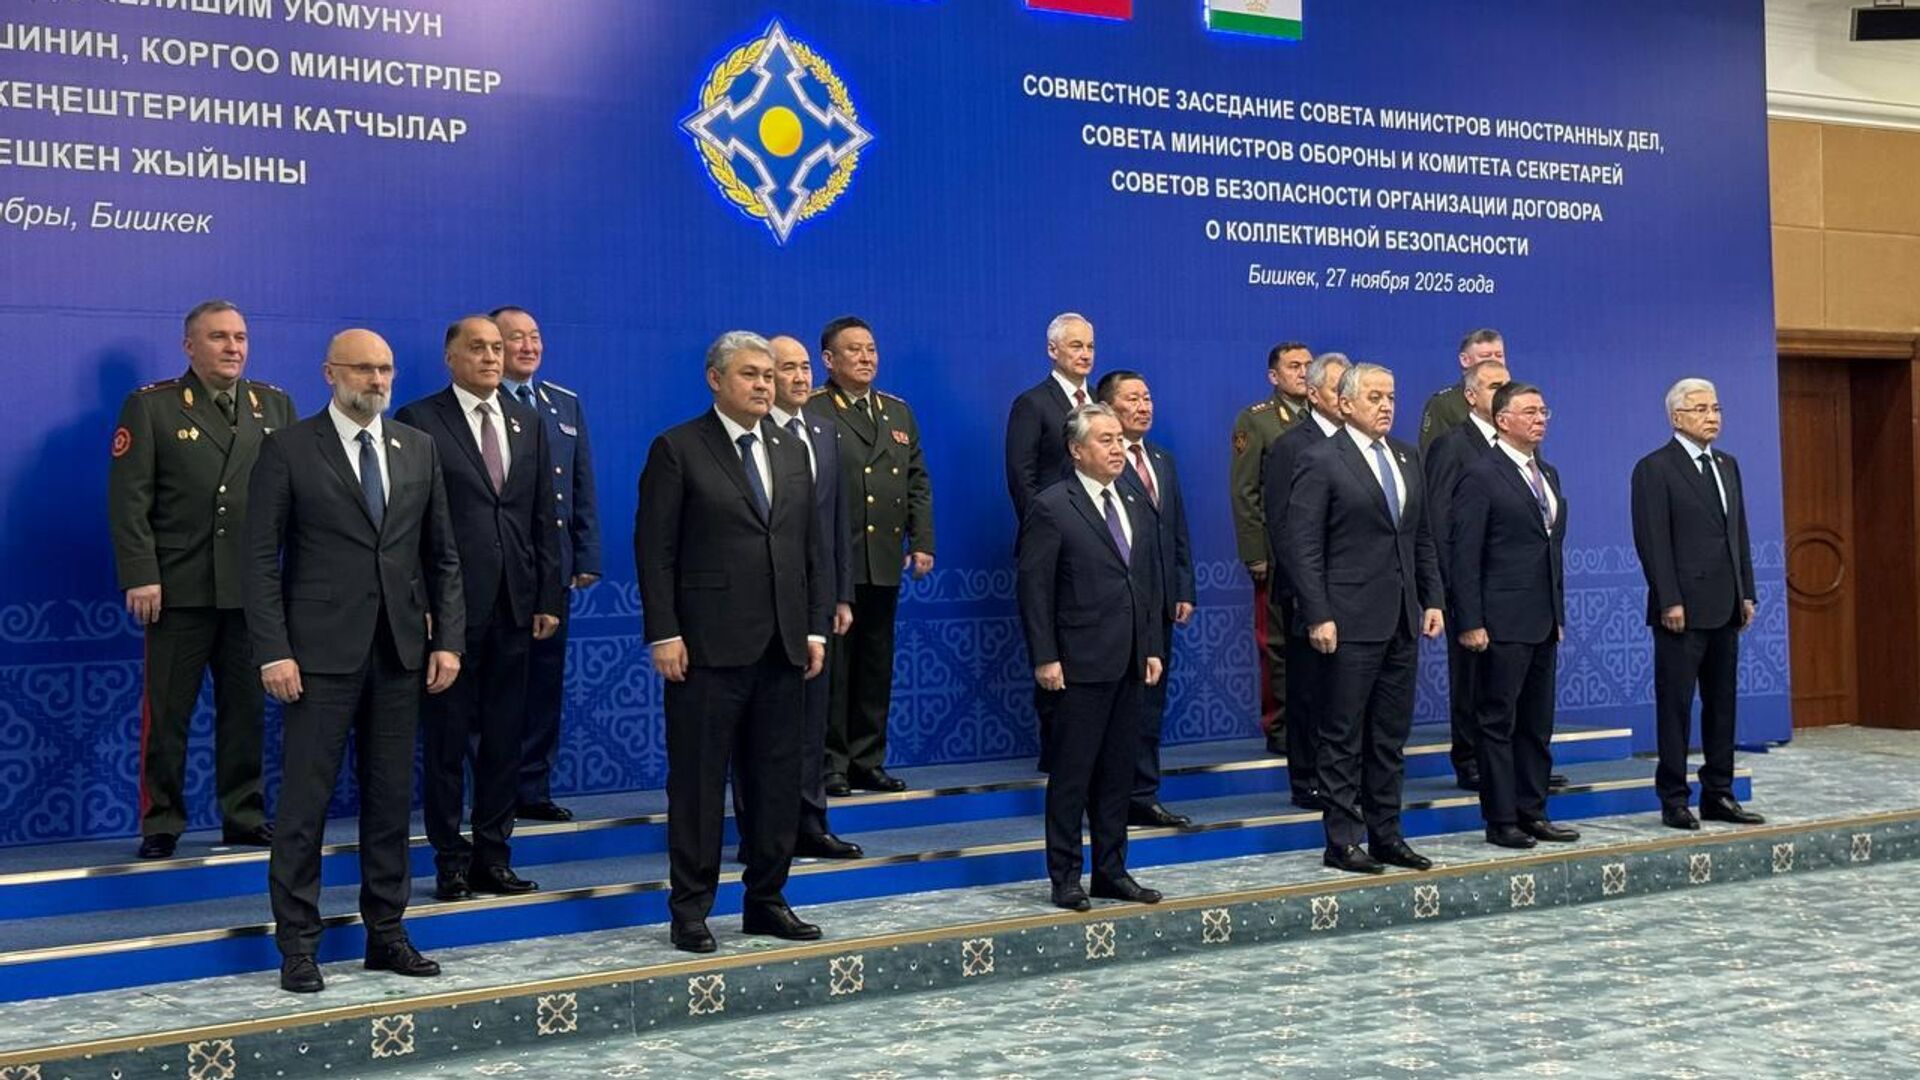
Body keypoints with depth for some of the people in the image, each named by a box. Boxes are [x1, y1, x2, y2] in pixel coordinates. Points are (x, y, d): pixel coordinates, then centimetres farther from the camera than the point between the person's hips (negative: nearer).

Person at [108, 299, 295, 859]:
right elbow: (128, 499, -5)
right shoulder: (150, 406, 2)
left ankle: (244, 815, 19)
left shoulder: (276, 405, 11)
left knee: (246, 708, 10)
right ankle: (161, 823, 13)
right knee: (167, 712, 3)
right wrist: (140, 577, -12)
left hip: (253, 586, 3)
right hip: (179, 587, -3)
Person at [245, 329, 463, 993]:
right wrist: (273, 651, -12)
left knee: (392, 799, 9)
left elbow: (443, 554, 12)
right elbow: (261, 557, -4)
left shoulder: (419, 449, 10)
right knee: (305, 801, 0)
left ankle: (386, 932, 20)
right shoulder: (288, 450, -2)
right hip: (321, 652, -4)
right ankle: (298, 944, 10)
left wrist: (448, 639, 4)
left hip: (400, 651, 4)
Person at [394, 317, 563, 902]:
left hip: (514, 605, 5)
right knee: (447, 737, 4)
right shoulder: (418, 421, -3)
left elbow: (544, 517, 12)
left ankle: (493, 855, 20)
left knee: (504, 737, 10)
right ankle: (451, 859, 14)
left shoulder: (527, 423, 12)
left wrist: (549, 596, 7)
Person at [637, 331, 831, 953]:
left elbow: (813, 548, 15)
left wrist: (816, 628, 8)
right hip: (709, 646, -5)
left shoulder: (791, 454, 14)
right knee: (698, 780, 2)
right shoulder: (677, 450, -3)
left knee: (777, 778, 10)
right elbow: (655, 550, -7)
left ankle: (766, 900, 21)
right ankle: (690, 909, 11)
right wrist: (663, 634, -13)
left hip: (782, 646, 6)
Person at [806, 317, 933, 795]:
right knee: (831, 664, 0)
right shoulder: (809, 414, -5)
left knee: (877, 665, 10)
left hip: (885, 562, 6)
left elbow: (918, 483, 15)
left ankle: (867, 761, 19)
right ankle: (830, 765, 8)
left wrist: (922, 542, 7)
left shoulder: (899, 413, 15)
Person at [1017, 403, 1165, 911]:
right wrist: (1045, 658, -15)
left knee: (1118, 771, 13)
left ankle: (1111, 871, 22)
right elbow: (1033, 588, -10)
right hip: (1081, 664, -7)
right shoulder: (1051, 508, -8)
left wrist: (1152, 648, 11)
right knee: (1071, 774, 0)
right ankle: (1065, 879, 9)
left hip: (1129, 663, 7)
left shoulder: (1135, 507, 14)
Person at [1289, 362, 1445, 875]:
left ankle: (1385, 834, 21)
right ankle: (1342, 841, 8)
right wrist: (1318, 616, -16)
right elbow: (1304, 546, -11)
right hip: (1352, 620, -7)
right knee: (1344, 737, 1)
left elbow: (1423, 537, 18)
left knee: (1391, 736, 12)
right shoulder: (1321, 460, -7)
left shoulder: (1407, 457, 13)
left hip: (1402, 620, 7)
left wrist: (1432, 599, 9)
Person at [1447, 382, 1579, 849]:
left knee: (1537, 724, 12)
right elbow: (1463, 553, -13)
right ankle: (1501, 820, 6)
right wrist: (1470, 622, -17)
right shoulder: (1481, 476, -9)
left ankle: (1532, 813, 20)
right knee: (1498, 722, 0)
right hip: (1502, 622, -8)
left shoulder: (1548, 475, 15)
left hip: (1544, 621, 8)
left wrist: (1559, 614, 16)